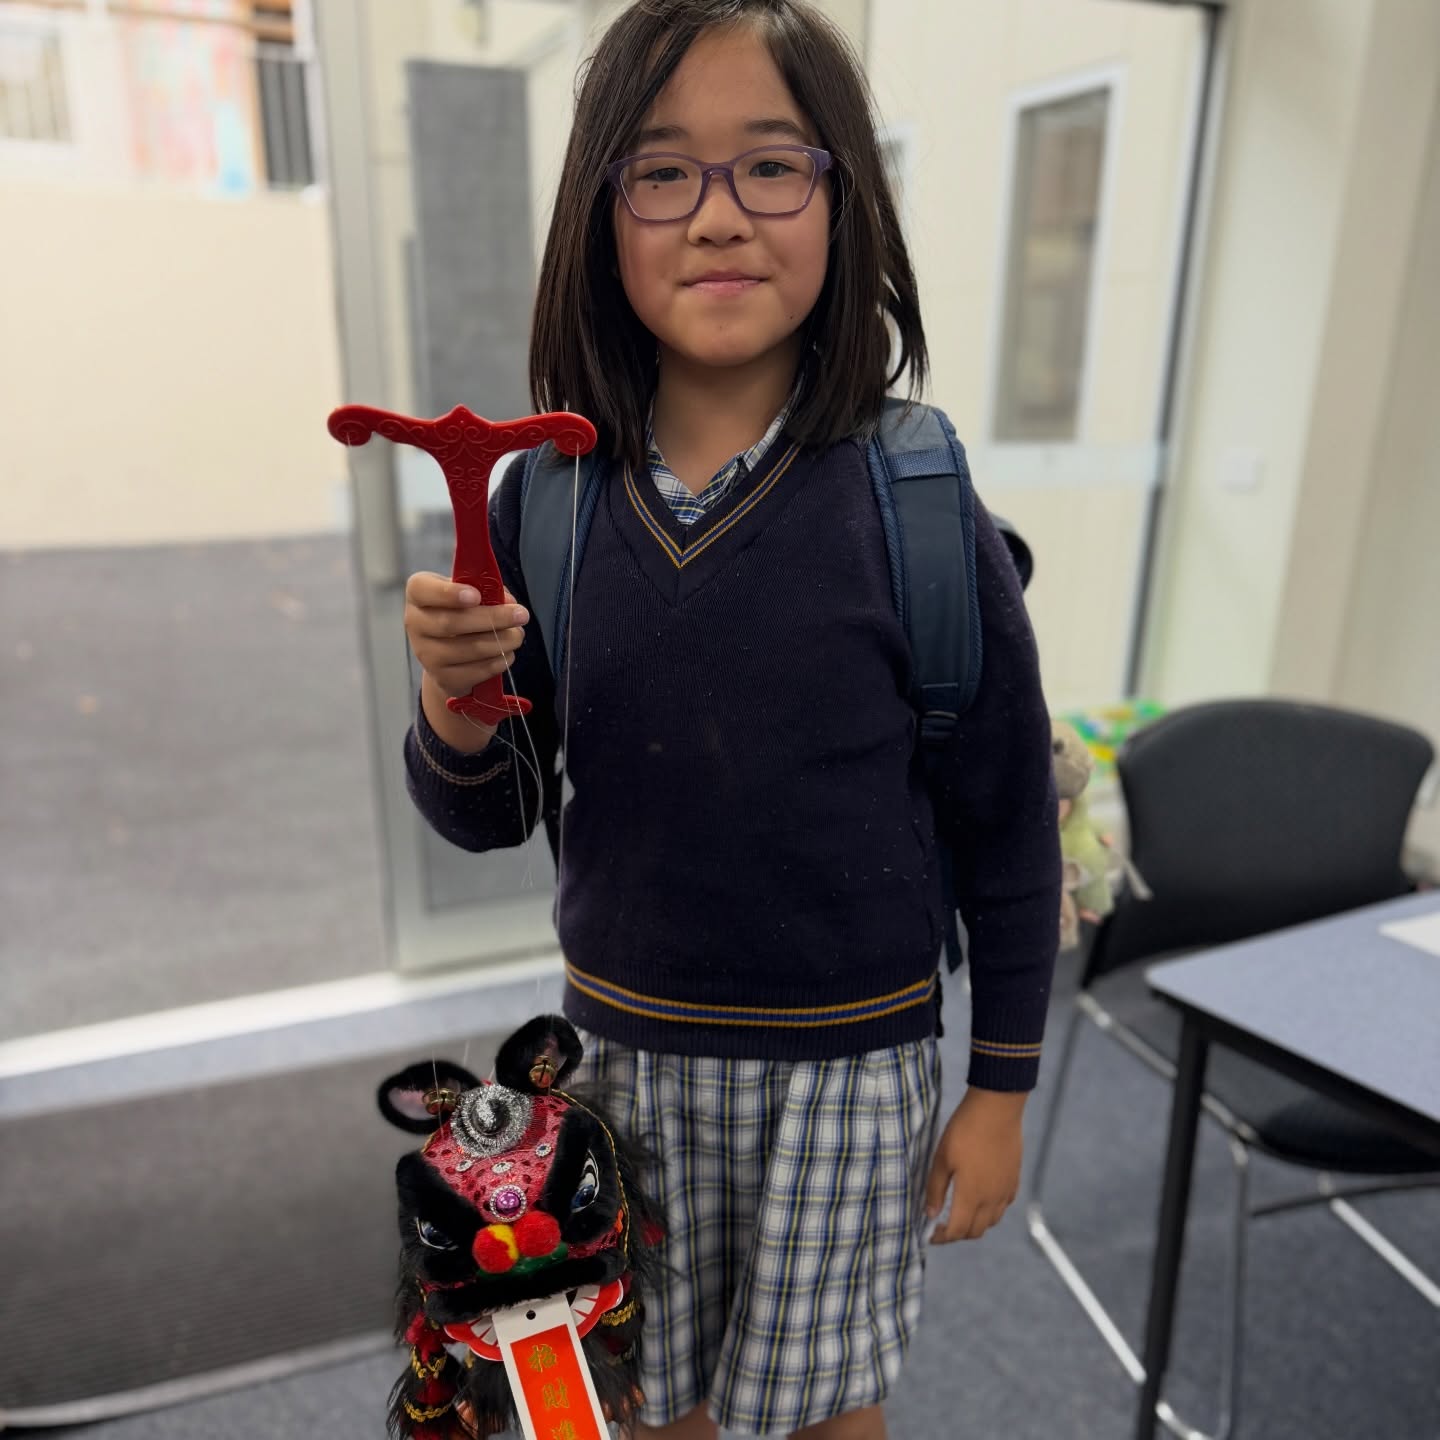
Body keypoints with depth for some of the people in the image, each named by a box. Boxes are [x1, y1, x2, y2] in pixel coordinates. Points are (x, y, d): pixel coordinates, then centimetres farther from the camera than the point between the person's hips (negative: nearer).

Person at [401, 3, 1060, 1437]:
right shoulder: (546, 505, -8)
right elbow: (491, 819, 0)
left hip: (847, 1061, -2)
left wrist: (999, 1091, 0)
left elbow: (1007, 831, -6)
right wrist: (456, 709, -22)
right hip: (626, 1042, 3)